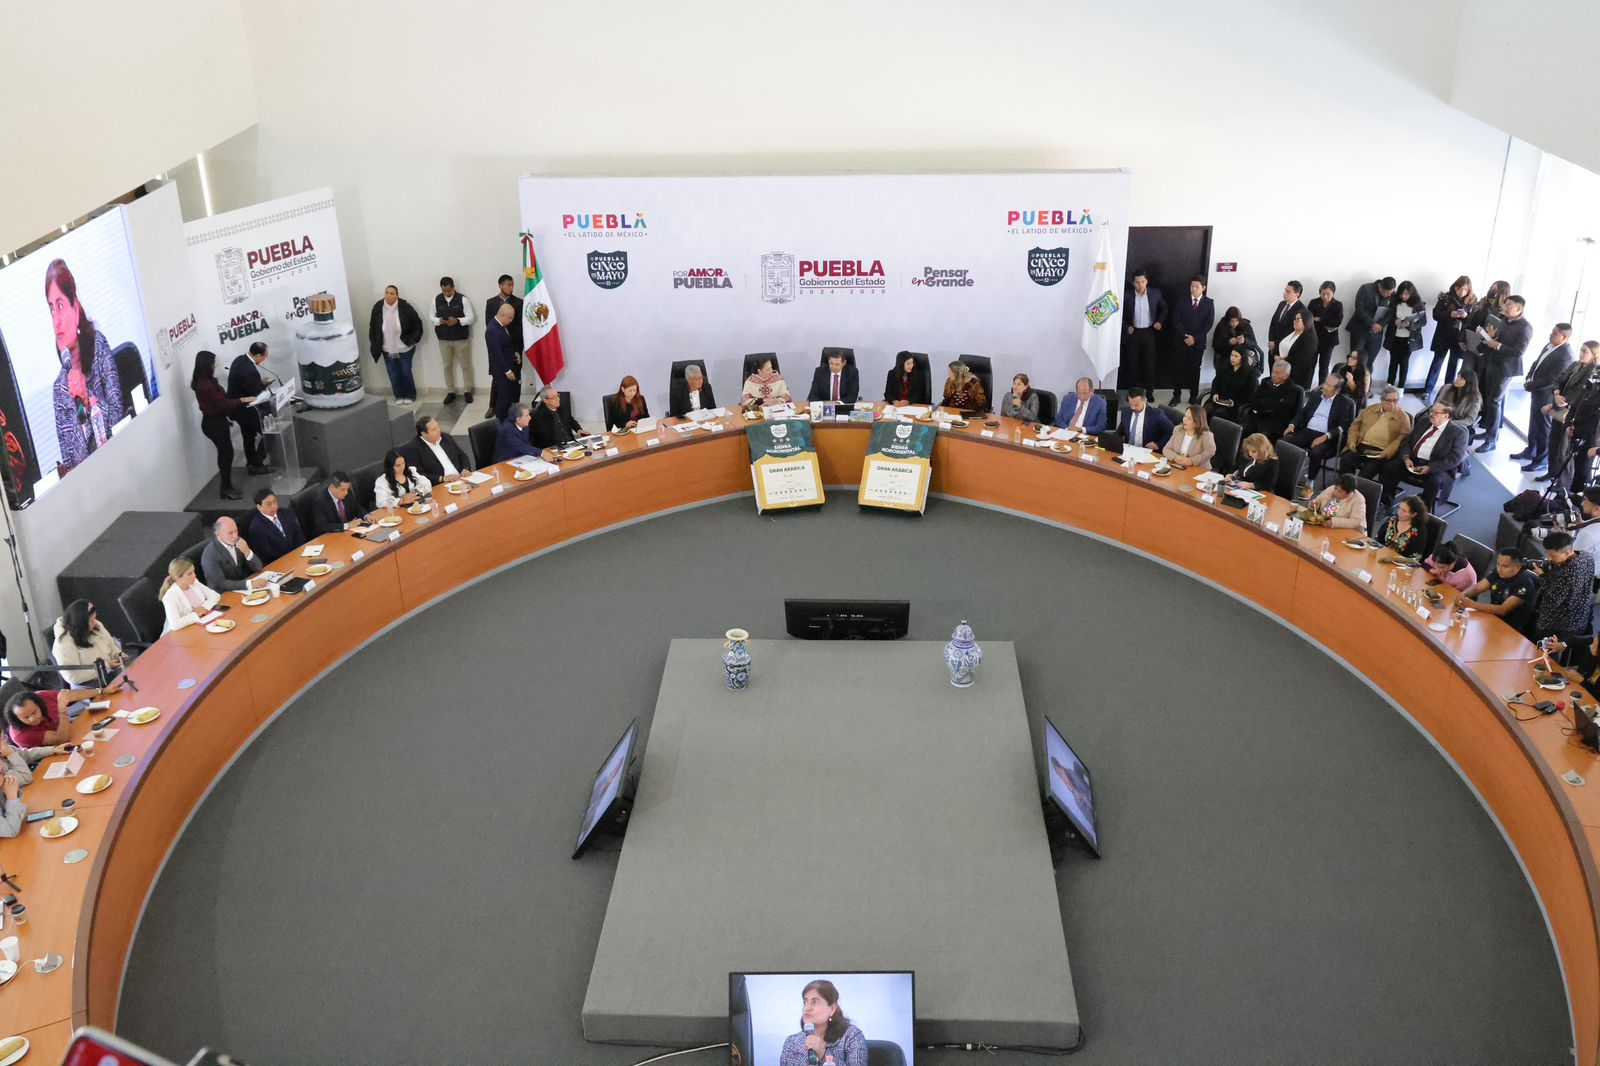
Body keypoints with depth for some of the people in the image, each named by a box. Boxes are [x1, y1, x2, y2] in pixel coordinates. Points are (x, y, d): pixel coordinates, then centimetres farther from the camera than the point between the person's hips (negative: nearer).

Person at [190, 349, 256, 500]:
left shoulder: (203, 381, 5)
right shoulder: (206, 385, -25)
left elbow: (220, 398, 11)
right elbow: (223, 404, -21)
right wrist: (242, 400, -12)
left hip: (215, 421, 10)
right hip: (214, 423, -10)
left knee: (224, 453, 16)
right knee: (227, 453, 1)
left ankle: (226, 486, 25)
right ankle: (227, 489, 10)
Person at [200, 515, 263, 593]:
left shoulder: (238, 542, 0)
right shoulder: (210, 554, -17)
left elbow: (258, 567, 0)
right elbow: (219, 583, -23)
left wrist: (247, 552, -18)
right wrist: (249, 584, -31)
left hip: (244, 590, 6)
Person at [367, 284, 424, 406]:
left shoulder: (405, 307, -16)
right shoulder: (378, 307, -8)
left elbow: (418, 324, -6)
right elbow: (372, 327, 4)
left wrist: (412, 340, -10)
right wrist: (375, 344, 4)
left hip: (404, 348, -2)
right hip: (387, 350, 2)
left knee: (406, 372, 7)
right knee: (393, 374, 9)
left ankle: (410, 396, 24)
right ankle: (399, 396, 25)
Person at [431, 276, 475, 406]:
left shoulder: (463, 300, -9)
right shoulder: (436, 300, 0)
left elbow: (470, 318, -9)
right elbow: (430, 316, 7)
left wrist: (457, 320, -26)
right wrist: (439, 320, -15)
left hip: (461, 338, -3)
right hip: (444, 339, 3)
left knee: (465, 365, 5)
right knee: (447, 366, 9)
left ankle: (467, 391, 17)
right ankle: (450, 392, 19)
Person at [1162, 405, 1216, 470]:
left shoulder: (1205, 434, -8)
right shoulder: (1178, 430, 7)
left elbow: (1211, 451, -21)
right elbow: (1166, 449, 6)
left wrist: (1192, 461, -25)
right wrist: (1175, 457, -14)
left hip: (1199, 471, -4)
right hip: (1178, 468, 4)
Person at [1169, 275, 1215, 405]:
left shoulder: (1209, 303, 2)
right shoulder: (1182, 302, 4)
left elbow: (1209, 323, -4)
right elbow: (1176, 321, -2)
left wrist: (1195, 338, -12)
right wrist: (1184, 336, -14)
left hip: (1199, 341, 0)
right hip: (1183, 340, 0)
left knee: (1195, 369, 5)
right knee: (1180, 368, 0)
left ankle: (1194, 396, 12)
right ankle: (1177, 395, 6)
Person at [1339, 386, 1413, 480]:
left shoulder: (1403, 418, 6)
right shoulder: (1371, 409, 18)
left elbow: (1403, 439, -4)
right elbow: (1356, 425, 22)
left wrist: (1386, 453, -18)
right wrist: (1352, 441, 3)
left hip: (1380, 452, -4)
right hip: (1361, 446, 4)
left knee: (1368, 470, -31)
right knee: (1345, 460, -24)